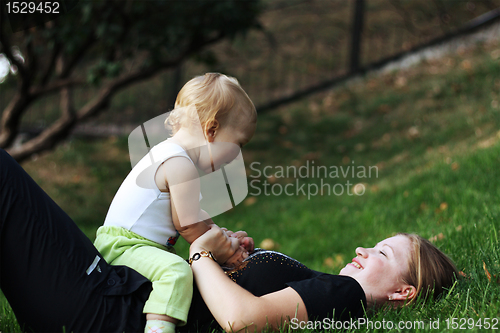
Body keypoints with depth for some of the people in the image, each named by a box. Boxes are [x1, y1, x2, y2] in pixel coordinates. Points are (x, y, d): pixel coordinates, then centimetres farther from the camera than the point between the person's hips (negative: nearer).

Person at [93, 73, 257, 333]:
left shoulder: (171, 154, 14)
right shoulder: (181, 165, -19)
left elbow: (196, 216, 20)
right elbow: (189, 226, -18)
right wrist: (222, 253, -5)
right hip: (124, 245, -11)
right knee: (176, 270, -34)